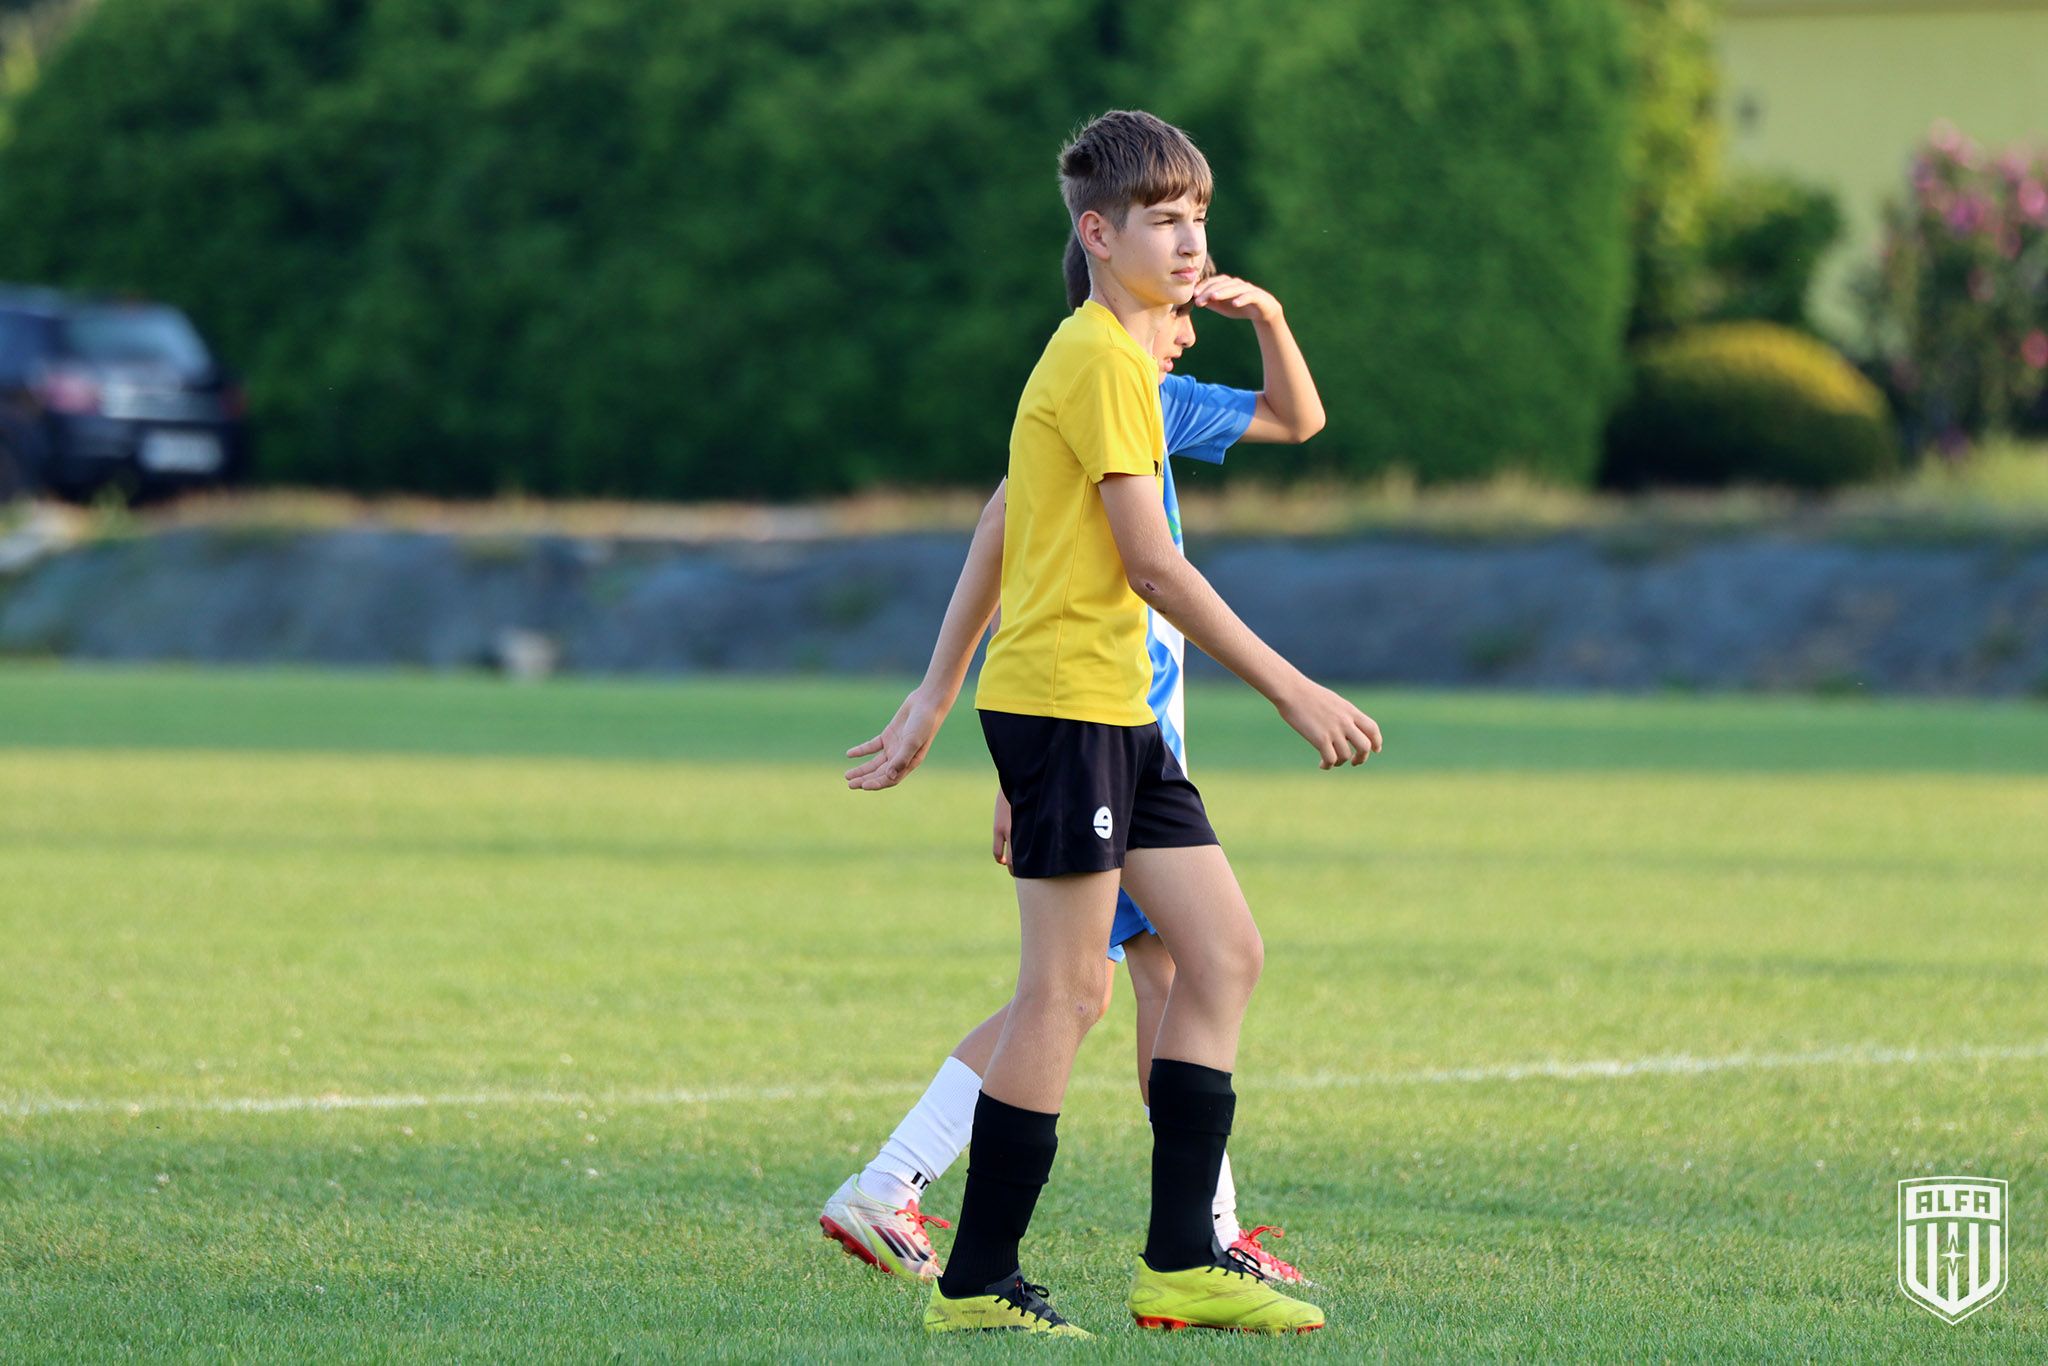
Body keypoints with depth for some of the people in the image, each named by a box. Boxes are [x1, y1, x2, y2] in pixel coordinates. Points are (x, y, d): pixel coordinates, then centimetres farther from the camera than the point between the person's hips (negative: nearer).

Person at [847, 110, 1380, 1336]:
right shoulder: (1104, 359, -13)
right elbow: (1152, 564, -18)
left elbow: (1003, 532, 22)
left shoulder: (1111, 356, 19)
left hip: (1115, 714, 10)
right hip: (1063, 697, -10)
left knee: (1225, 953, 6)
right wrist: (1295, 692, -17)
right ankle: (978, 1282, -4)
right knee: (1068, 987, -8)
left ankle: (1183, 1259, 6)